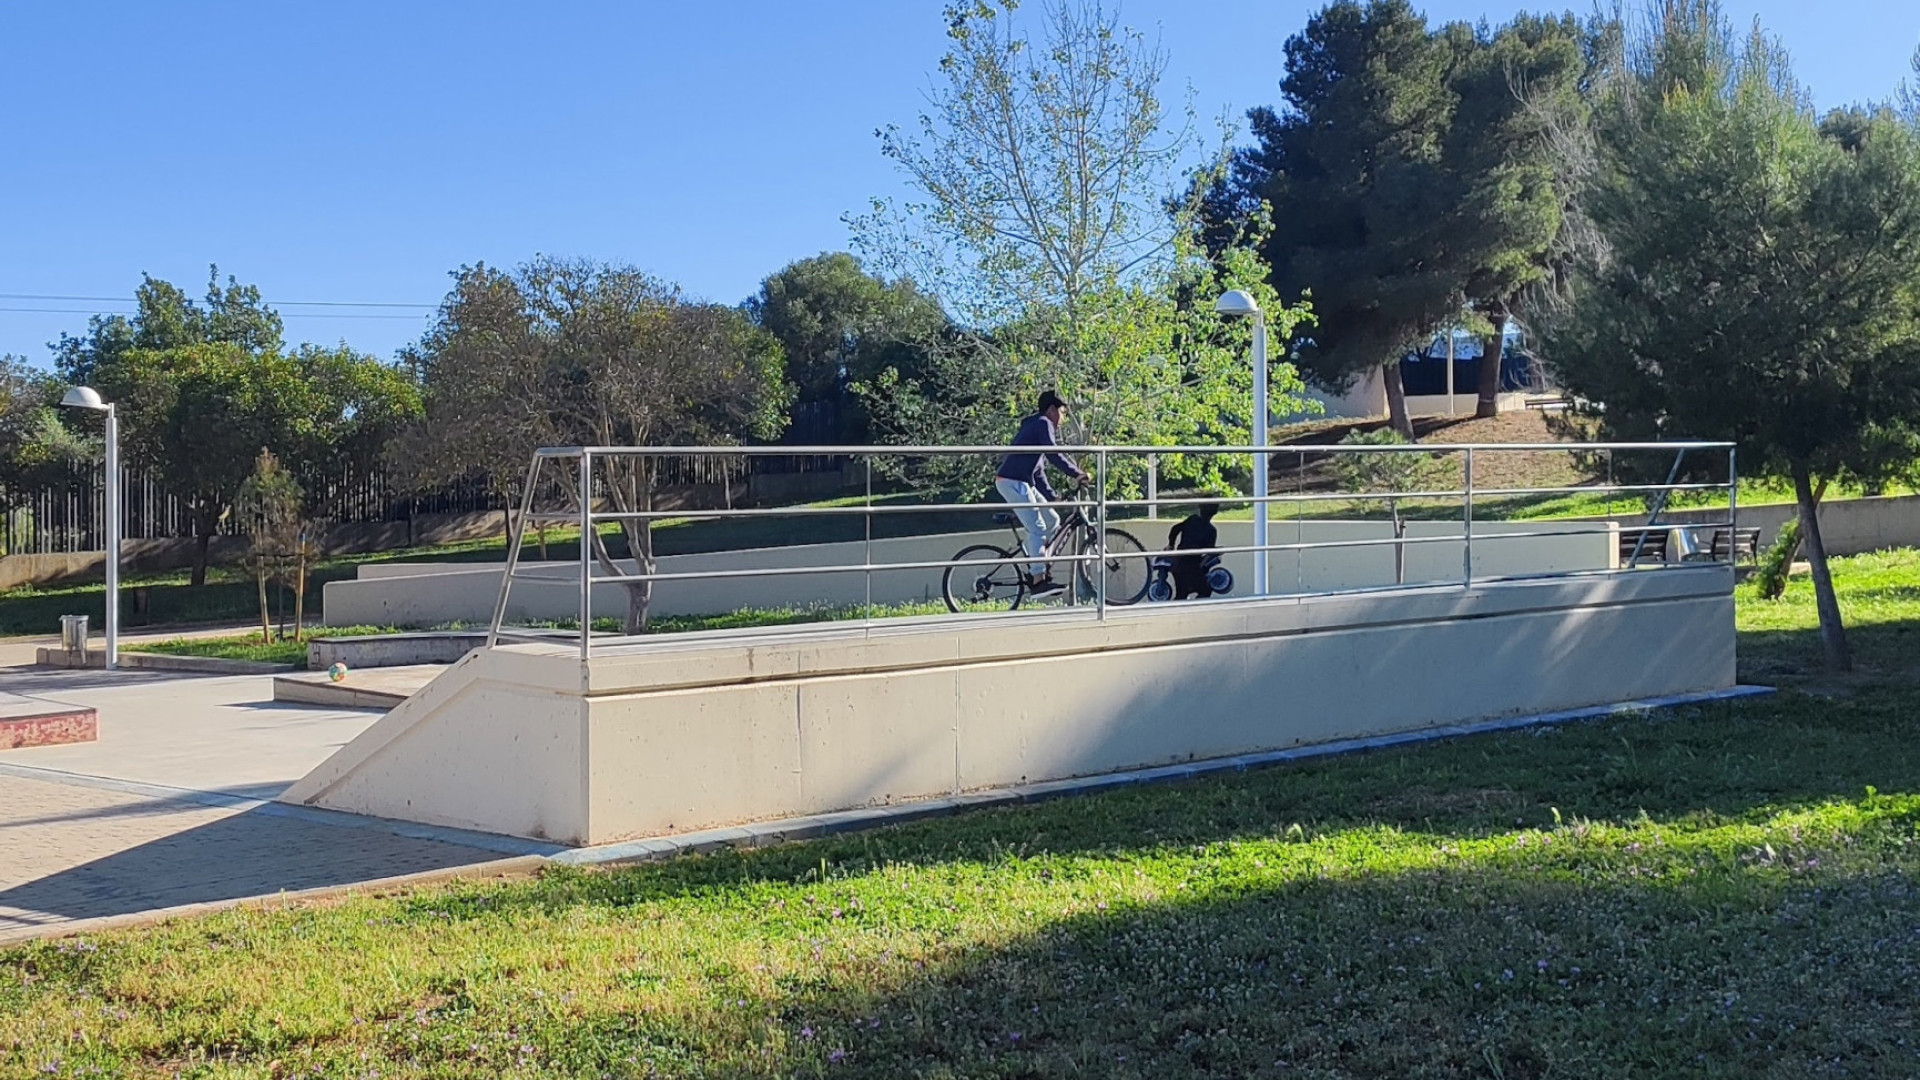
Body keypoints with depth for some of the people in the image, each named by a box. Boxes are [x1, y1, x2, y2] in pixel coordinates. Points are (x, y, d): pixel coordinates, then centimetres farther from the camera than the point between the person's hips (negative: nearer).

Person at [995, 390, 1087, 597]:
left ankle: (1034, 564, 15)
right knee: (1037, 529, -16)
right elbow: (1054, 454, -16)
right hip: (1013, 482, -10)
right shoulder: (1043, 424, -2)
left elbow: (1038, 471, 29)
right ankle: (1039, 580, -21)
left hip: (1021, 483, 10)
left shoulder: (1037, 426, 29)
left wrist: (1052, 496, 25)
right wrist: (1077, 473, -11)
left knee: (1052, 521, 12)